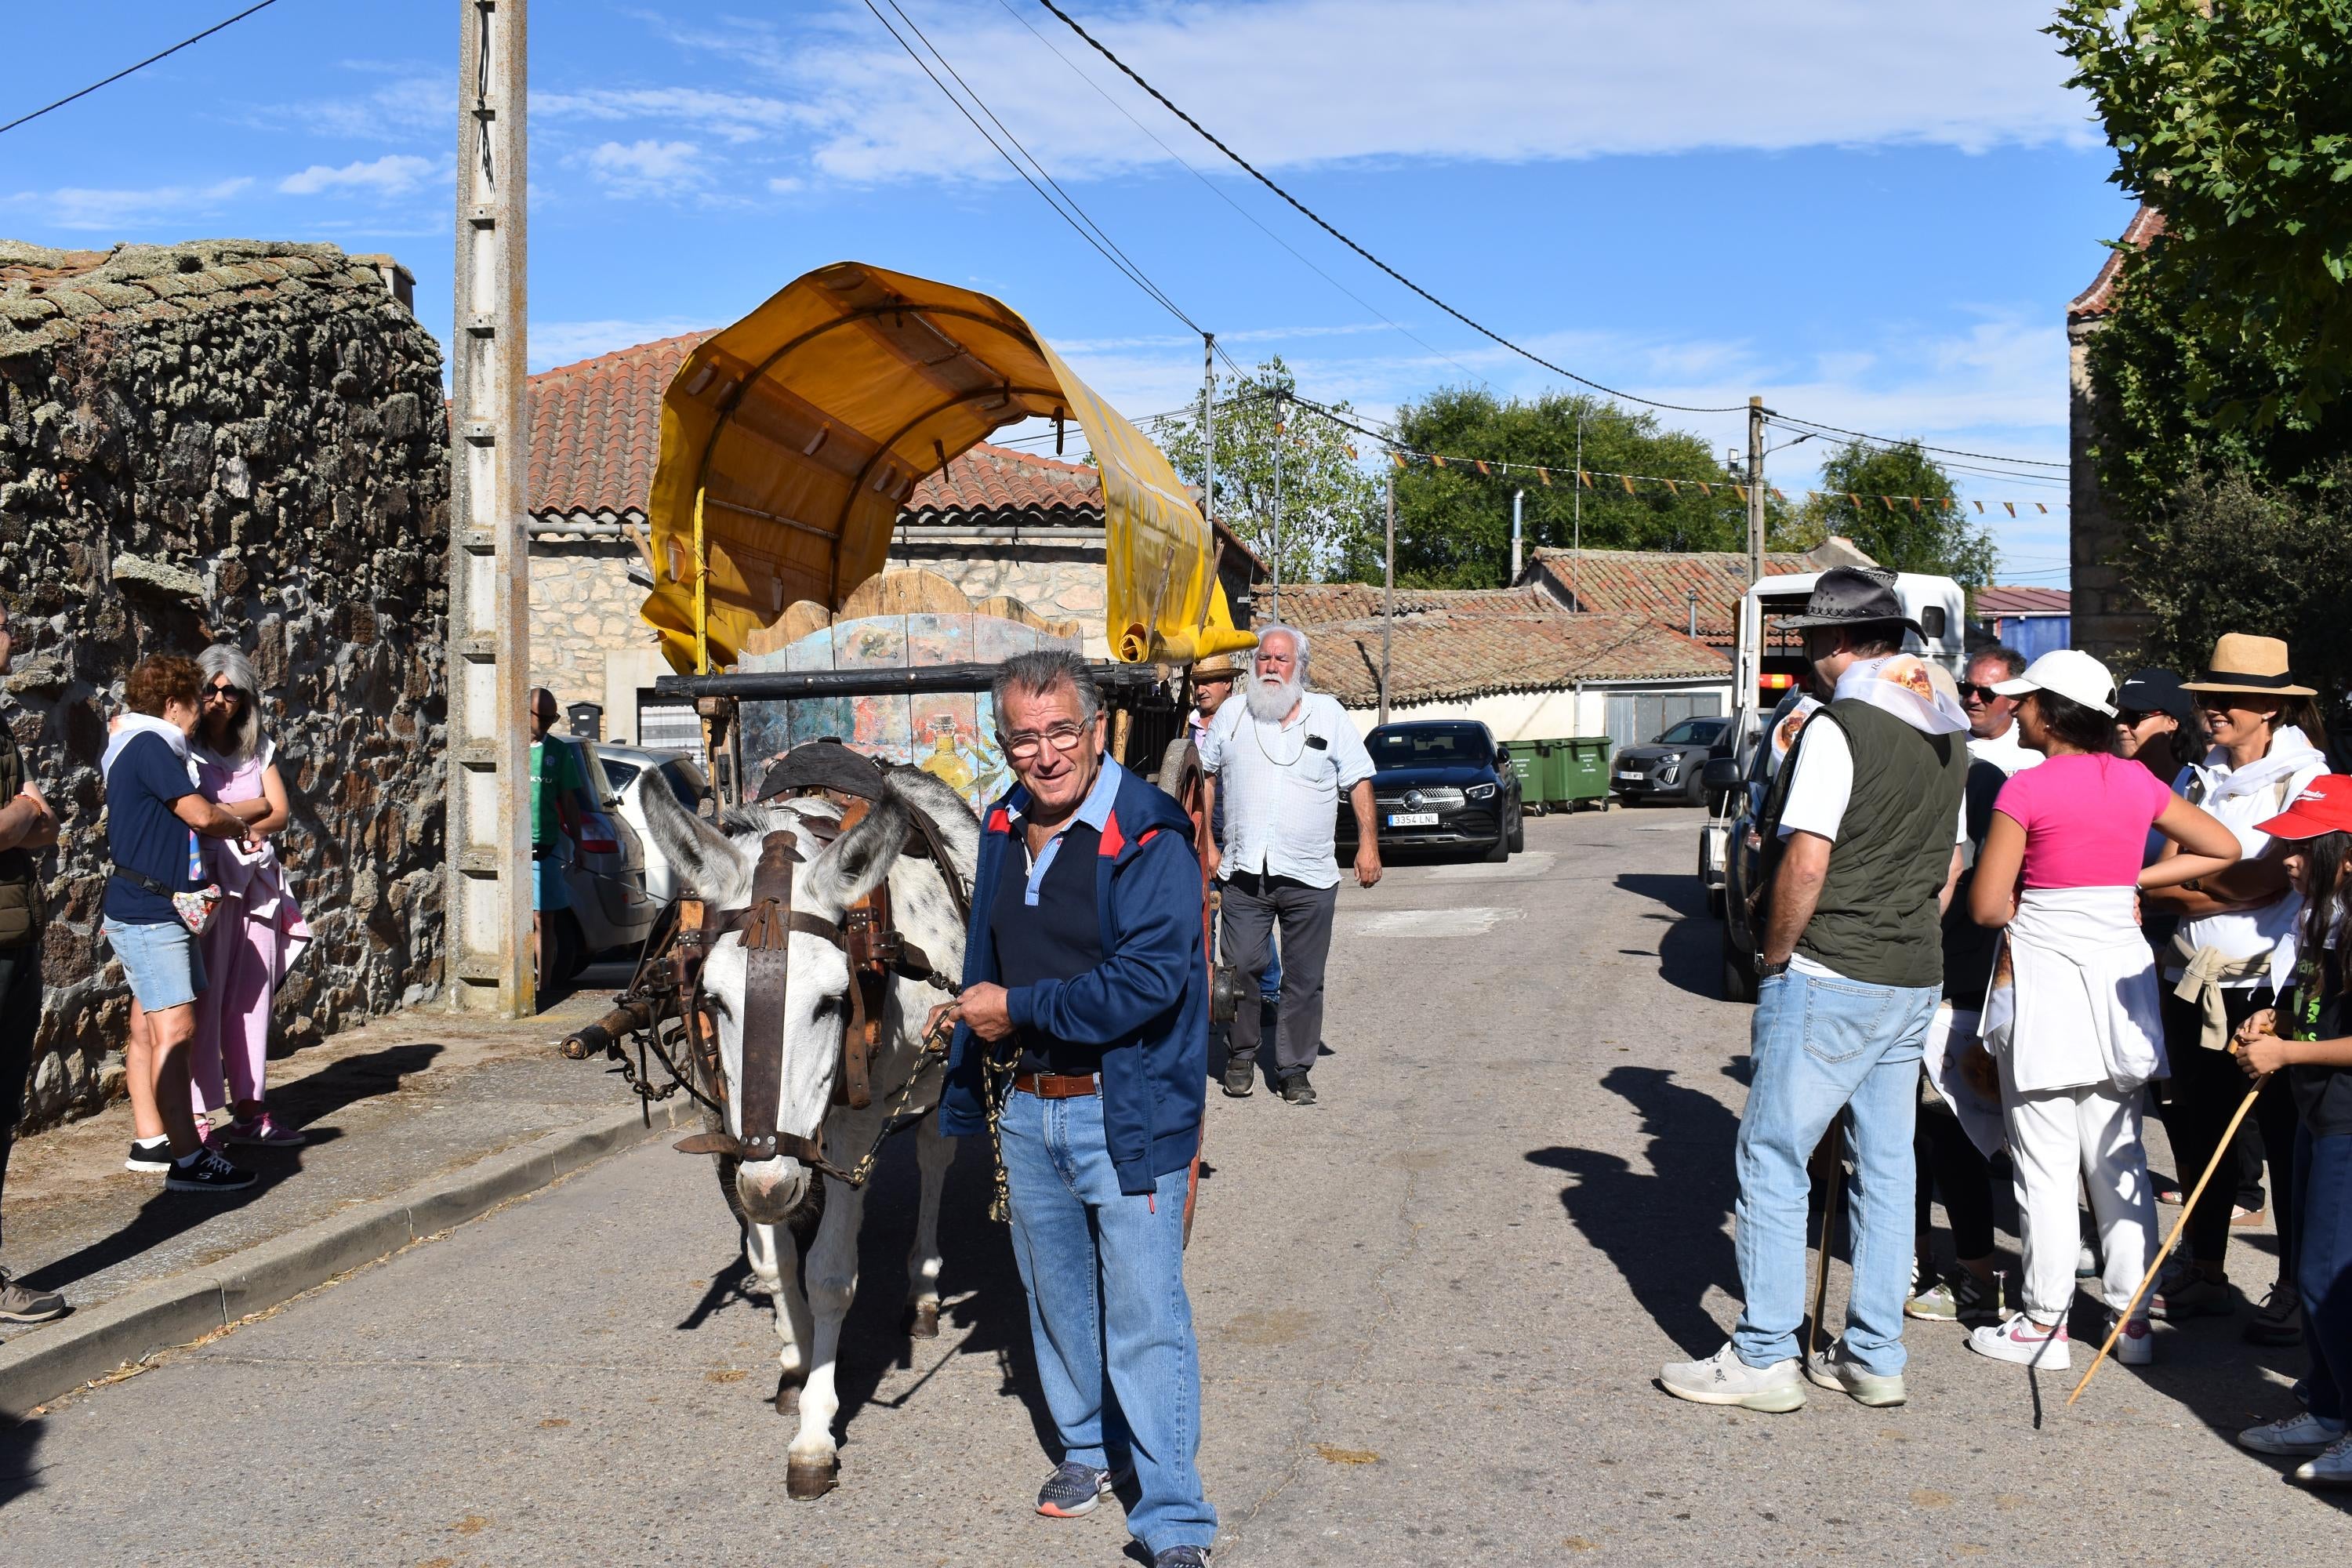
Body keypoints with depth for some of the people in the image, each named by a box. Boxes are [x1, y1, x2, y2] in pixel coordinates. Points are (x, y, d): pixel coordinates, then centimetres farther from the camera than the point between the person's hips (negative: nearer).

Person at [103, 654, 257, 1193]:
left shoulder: (132, 744, 18)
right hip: (148, 914, -11)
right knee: (174, 1028, -14)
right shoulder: (150, 745, -14)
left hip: (159, 913, 11)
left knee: (149, 1027, 14)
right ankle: (188, 1160, -16)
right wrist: (239, 827, 1)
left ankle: (149, 1140, 21)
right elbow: (200, 815, -17)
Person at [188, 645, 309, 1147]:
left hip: (256, 882, 5)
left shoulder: (259, 749, 16)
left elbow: (279, 814, 7)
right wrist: (253, 808, -3)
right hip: (207, 883, -5)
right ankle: (197, 1114, -6)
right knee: (205, 999, -7)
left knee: (253, 997, 5)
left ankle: (248, 1109, 10)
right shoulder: (184, 749, 0)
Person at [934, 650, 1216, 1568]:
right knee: (1056, 1295, 20)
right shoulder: (1002, 831, 8)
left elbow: (1152, 977, -24)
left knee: (1144, 1314, -4)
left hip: (1124, 1112, -7)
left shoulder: (1147, 837, -16)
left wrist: (1018, 1009, -17)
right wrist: (971, 1092, 20)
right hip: (1026, 1111, 7)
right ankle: (1088, 1448, 40)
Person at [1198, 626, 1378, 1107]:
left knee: (1304, 979, 2)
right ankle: (1241, 1057, 17)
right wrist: (1207, 845, 10)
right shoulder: (1232, 714, 8)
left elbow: (1359, 782, 8)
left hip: (1310, 875, 0)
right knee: (1241, 968, -2)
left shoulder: (1329, 715, 5)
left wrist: (1368, 843, -1)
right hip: (1243, 871, 0)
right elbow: (1206, 776, 15)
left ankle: (1295, 1069, 12)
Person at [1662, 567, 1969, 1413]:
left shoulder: (1839, 727, -15)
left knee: (1773, 1159, -1)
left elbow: (1805, 861, -21)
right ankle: (1875, 1356, 17)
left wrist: (1775, 957, -9)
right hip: (1915, 979, 9)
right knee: (1886, 1165, 11)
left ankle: (1764, 1357, 2)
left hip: (1828, 979, -8)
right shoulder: (1946, 734, 12)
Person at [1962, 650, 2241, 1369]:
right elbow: (2224, 849, 13)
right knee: (2119, 1161, 13)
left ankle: (2045, 1324, 8)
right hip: (2119, 974, 6)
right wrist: (2134, 882, 9)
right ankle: (2134, 1319, 18)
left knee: (2046, 1166, 2)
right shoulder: (2137, 782, 4)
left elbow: (1987, 905, -13)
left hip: (2044, 979, -6)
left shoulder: (2028, 789, -12)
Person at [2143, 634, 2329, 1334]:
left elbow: (2273, 881, -15)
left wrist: (2191, 882, -8)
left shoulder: (2305, 779, -5)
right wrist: (2230, 891, -12)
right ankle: (2204, 1274, 25)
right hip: (2194, 983, 6)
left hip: (2272, 986, -6)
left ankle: (2296, 1286, 13)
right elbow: (2160, 881, 5)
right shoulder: (2197, 778, 11)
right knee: (2196, 1131, 11)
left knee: (2286, 1137, 2)